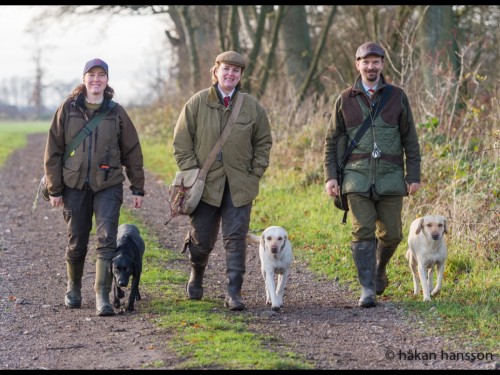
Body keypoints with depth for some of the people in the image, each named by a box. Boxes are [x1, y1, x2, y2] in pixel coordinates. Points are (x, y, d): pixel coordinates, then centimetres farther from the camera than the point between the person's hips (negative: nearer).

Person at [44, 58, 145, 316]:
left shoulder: (116, 112, 3)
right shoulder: (68, 109, 2)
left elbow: (132, 152, 8)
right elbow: (53, 150, 3)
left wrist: (137, 188, 7)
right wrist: (54, 188, -1)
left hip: (108, 186, 0)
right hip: (75, 185, 1)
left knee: (106, 239, -12)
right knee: (76, 241, 9)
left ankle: (102, 296, -12)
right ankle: (73, 288, 31)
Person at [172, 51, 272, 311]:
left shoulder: (252, 106, 3)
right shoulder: (197, 103, -1)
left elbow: (263, 142, 13)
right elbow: (181, 143, 2)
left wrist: (255, 174, 4)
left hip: (239, 186, 1)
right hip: (205, 184, 0)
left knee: (236, 238, -5)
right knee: (201, 239, 8)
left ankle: (234, 293, -1)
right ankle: (196, 275, 38)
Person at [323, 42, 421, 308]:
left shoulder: (397, 97, 6)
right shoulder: (345, 99, 6)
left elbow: (410, 139, 8)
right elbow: (331, 141, 9)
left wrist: (414, 176, 2)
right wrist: (330, 177, 0)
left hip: (390, 177, 1)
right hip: (358, 178, -1)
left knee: (391, 234, 3)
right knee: (363, 232, -9)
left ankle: (379, 267, 32)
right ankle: (367, 289, -4)